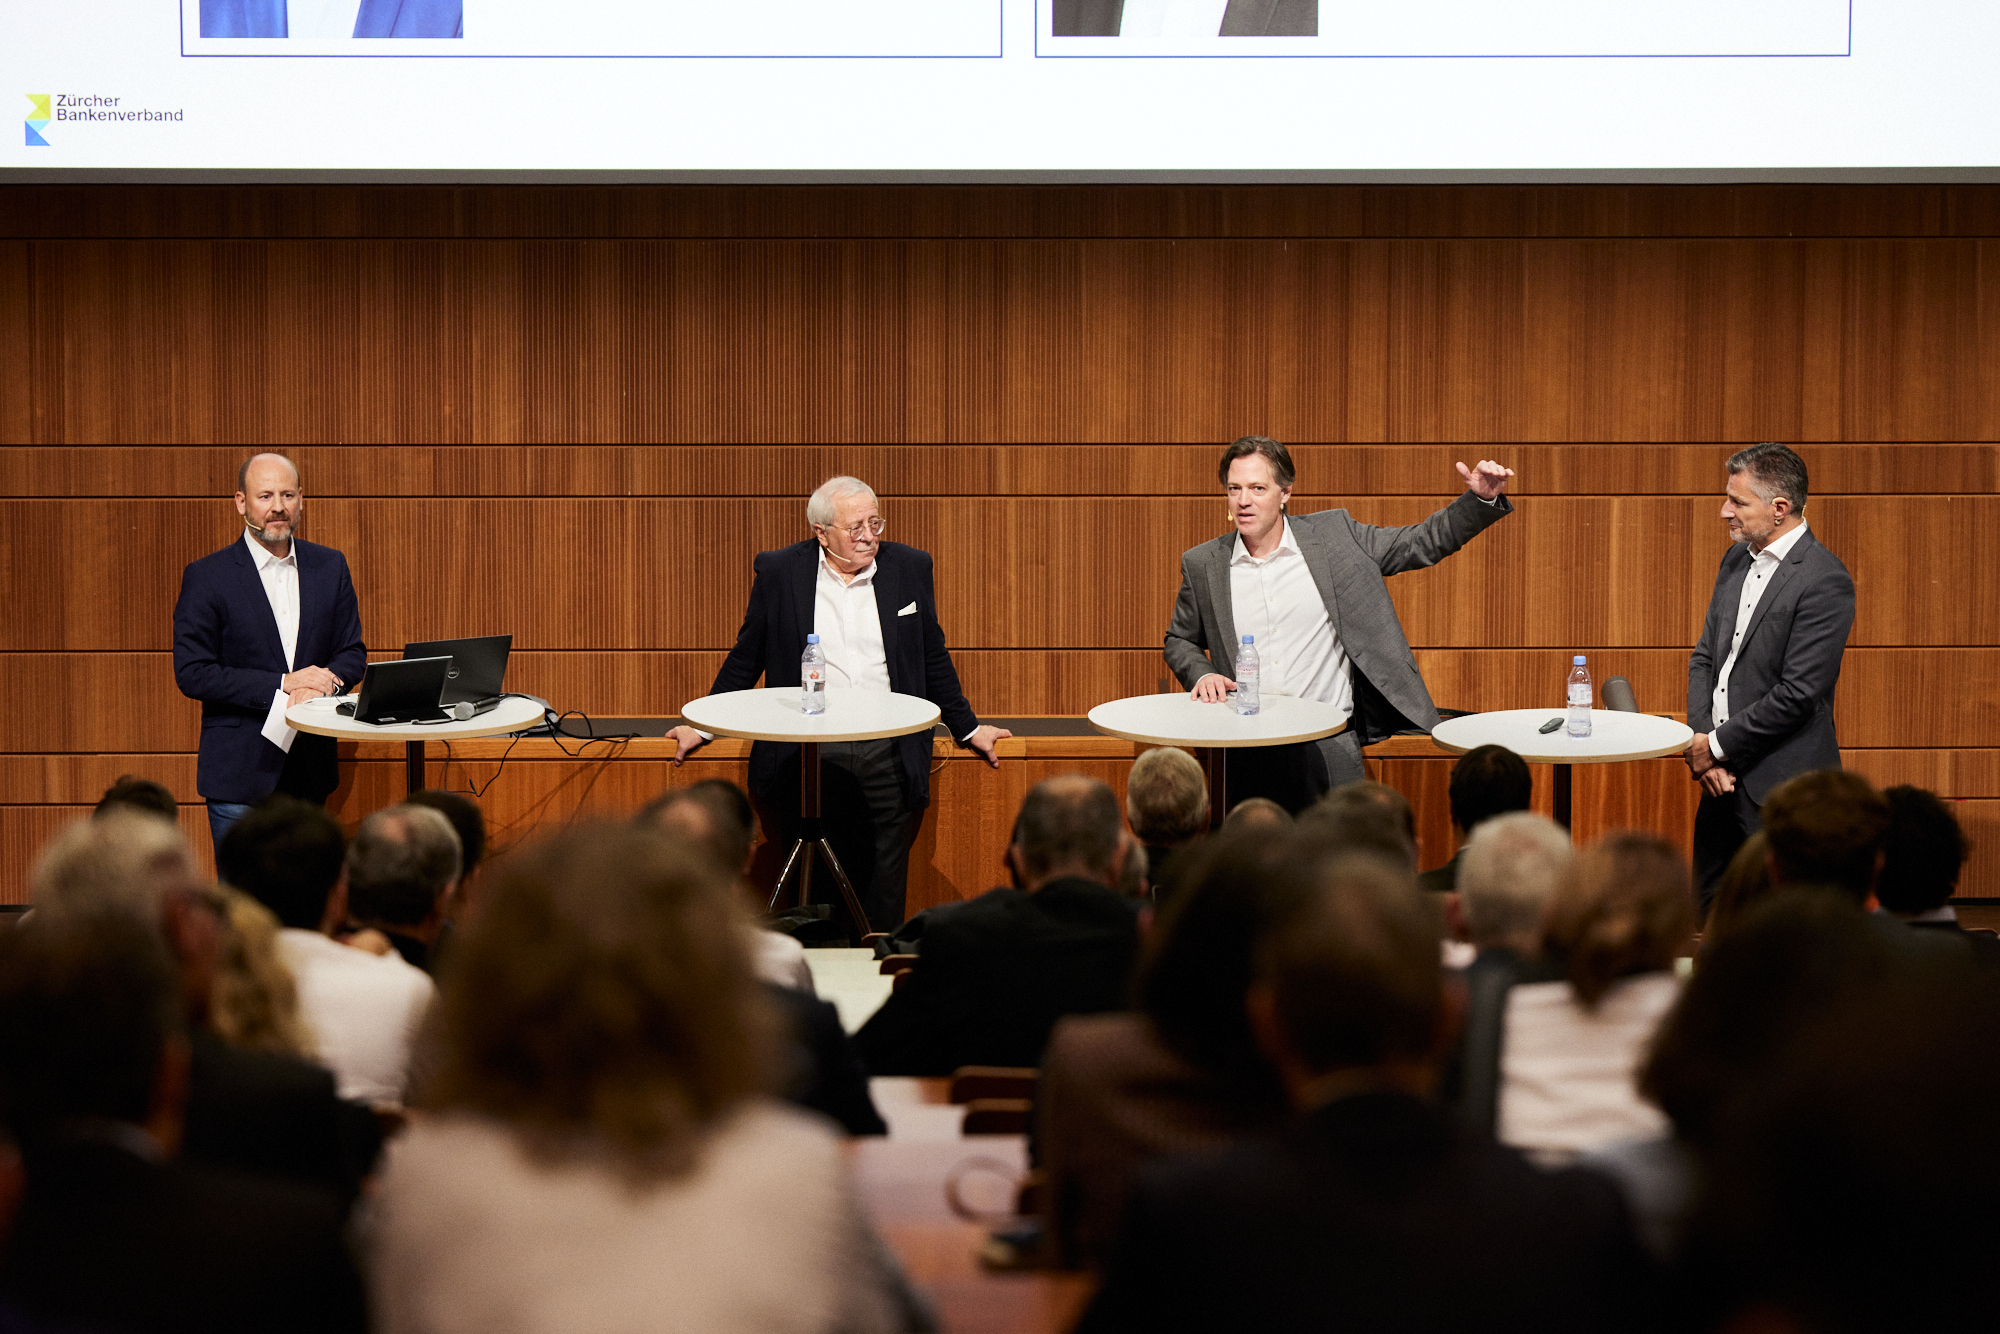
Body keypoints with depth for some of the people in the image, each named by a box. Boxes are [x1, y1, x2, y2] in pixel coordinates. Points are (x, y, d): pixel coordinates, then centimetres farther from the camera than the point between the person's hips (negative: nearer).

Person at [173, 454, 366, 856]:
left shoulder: (330, 566, 7)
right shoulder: (206, 577, -5)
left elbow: (353, 652, 10)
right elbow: (191, 674, -10)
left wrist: (319, 685, -13)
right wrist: (282, 685, -16)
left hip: (311, 766, 4)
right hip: (239, 771, -4)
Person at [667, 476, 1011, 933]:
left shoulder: (910, 568, 6)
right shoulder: (778, 571, 1)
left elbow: (933, 659, 17)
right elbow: (745, 659, 11)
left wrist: (967, 728, 21)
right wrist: (703, 727, 13)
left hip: (888, 754, 1)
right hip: (806, 754, -1)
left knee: (883, 895, 3)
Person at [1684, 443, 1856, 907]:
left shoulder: (1824, 581, -16)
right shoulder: (1737, 560, 10)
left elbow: (1798, 692, -20)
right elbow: (1704, 656, 13)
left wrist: (1717, 746, -12)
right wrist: (1702, 744, -2)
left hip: (1781, 786, -8)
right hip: (1723, 775, 8)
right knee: (1707, 917, 13)